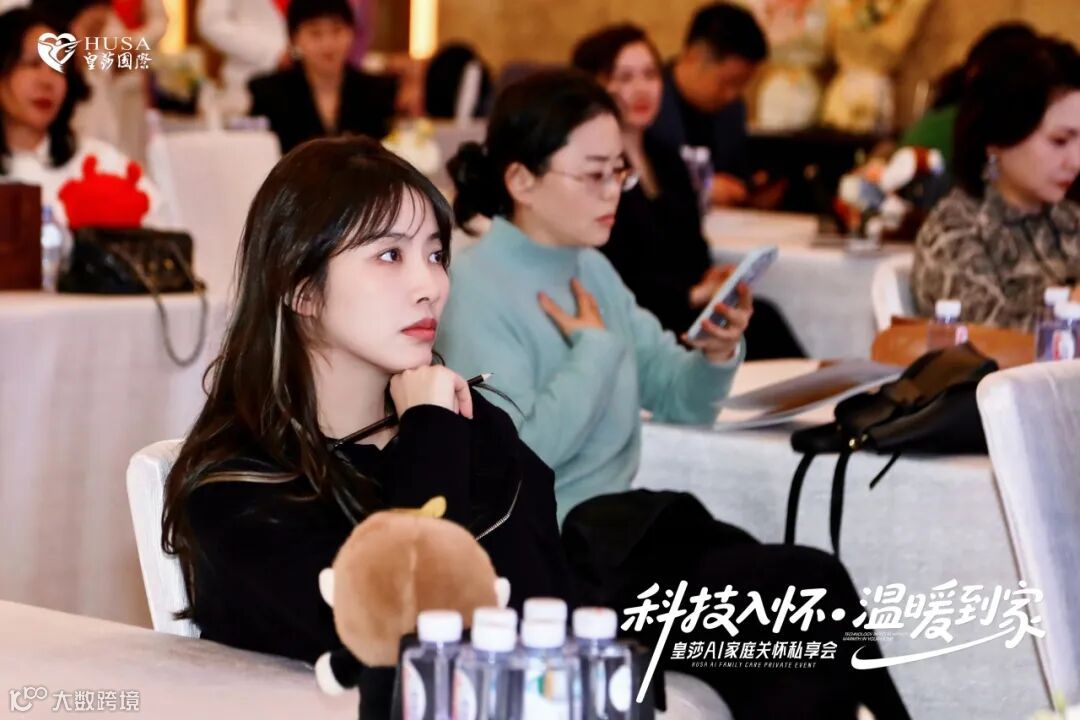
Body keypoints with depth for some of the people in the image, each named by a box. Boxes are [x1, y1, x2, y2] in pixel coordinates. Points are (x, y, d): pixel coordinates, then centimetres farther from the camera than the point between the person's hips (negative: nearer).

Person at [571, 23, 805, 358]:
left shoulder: (668, 161, 19)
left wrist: (713, 288, -5)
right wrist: (693, 295, -17)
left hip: (689, 304, 7)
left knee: (761, 315, -23)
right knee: (759, 322, -27)